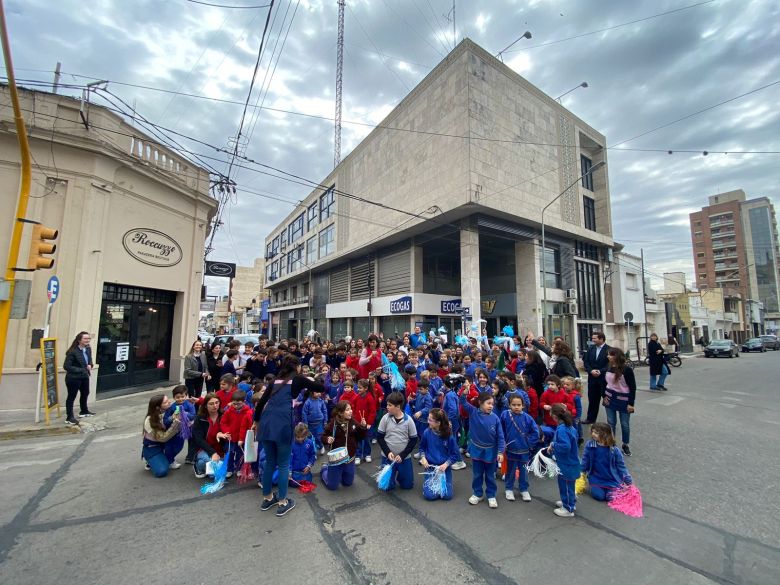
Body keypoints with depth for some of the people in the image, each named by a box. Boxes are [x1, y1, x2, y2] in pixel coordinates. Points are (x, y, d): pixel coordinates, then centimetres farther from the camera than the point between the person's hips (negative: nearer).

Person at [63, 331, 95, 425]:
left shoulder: (88, 349, -1)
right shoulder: (72, 352, -22)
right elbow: (66, 366, -22)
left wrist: (90, 365, -6)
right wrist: (81, 370, -24)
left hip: (85, 377, 8)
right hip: (73, 378, -8)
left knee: (85, 393, 23)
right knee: (71, 397, 3)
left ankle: (84, 411, 44)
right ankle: (69, 417, 14)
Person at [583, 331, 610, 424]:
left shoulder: (609, 350, -10)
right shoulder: (591, 349, 7)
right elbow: (586, 362, 6)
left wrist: (600, 371, -19)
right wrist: (591, 371, -9)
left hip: (604, 378, -5)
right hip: (592, 378, 5)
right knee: (592, 399, 12)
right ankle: (591, 419, 22)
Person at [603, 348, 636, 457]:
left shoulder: (627, 370, -16)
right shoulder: (608, 368, -1)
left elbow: (633, 388, -12)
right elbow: (604, 382, 11)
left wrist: (631, 403, -13)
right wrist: (604, 396, 2)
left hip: (623, 400, -4)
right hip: (610, 399, 4)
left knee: (625, 424, 8)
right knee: (611, 422, 9)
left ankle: (625, 445, 27)